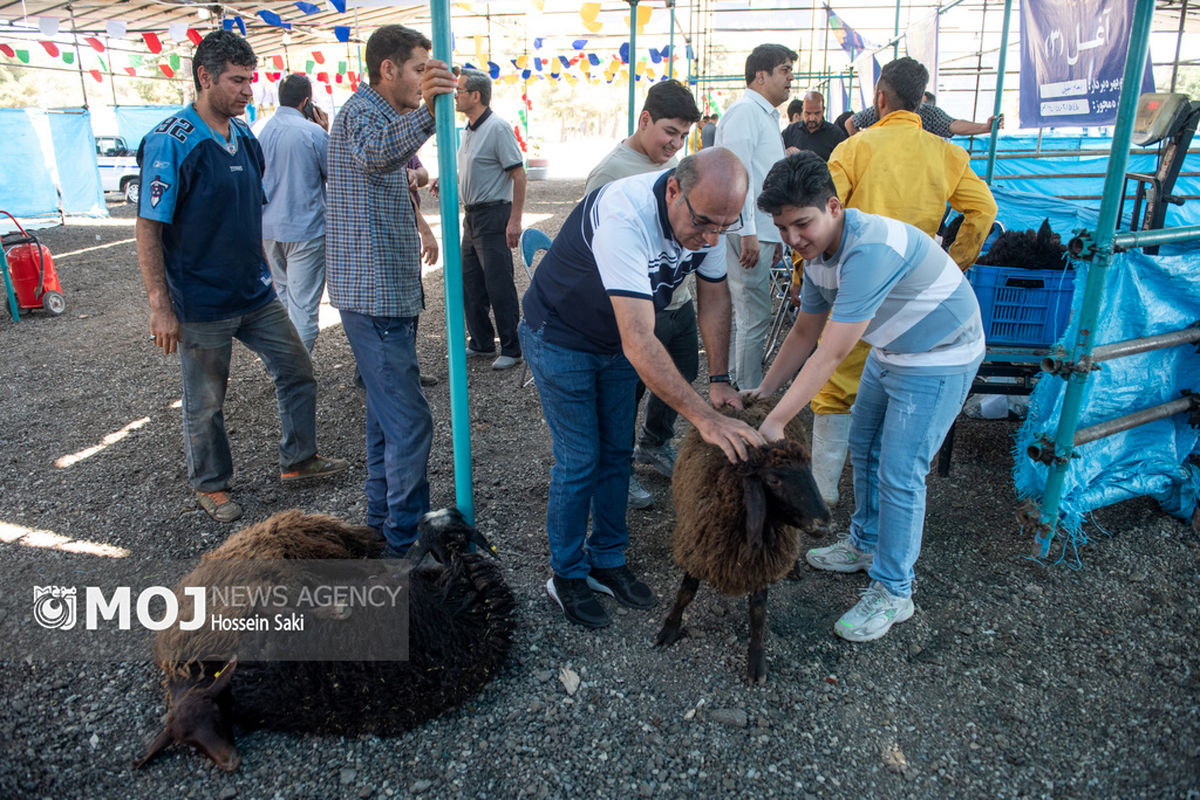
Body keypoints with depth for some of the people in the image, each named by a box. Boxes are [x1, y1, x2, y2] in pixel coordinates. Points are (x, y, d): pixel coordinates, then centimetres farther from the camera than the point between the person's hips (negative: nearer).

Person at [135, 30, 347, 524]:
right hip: (202, 305, -7)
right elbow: (147, 228, -16)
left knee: (297, 373, 12)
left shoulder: (244, 135, 6)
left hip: (255, 294, 7)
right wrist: (160, 307, -19)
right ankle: (210, 485, 29)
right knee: (205, 403, 8)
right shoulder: (170, 143, -16)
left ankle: (298, 460, 30)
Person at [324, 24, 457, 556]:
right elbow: (374, 153, -41)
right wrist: (425, 110, -54)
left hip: (388, 291, 11)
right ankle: (407, 541, 1)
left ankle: (383, 520, 31)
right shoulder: (362, 111, -14)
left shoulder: (381, 114, 20)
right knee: (409, 420, -9)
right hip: (376, 296, -11)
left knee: (387, 410, 18)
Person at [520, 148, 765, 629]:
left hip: (616, 340, 7)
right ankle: (567, 576, 17)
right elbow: (639, 344, -46)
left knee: (616, 453, 11)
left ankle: (607, 561, 28)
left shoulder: (709, 215, -16)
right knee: (580, 462, -3)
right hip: (560, 337, -6)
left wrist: (718, 381, -12)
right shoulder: (624, 218, -40)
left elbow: (714, 296, -2)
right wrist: (703, 416, -48)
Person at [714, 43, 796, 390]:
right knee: (754, 318, -7)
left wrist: (775, 235, 25)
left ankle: (736, 383, 26)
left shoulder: (767, 116, 23)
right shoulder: (744, 111, -9)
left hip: (760, 233, 10)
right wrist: (747, 232, -22)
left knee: (746, 315, 16)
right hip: (747, 234, -10)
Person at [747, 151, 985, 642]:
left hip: (939, 358, -9)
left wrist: (777, 421, -33)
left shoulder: (869, 250, -35)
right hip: (890, 352, 9)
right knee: (863, 446, 19)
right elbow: (805, 333, 7)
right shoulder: (818, 252, -5)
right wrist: (763, 390, 2)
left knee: (899, 474, -7)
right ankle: (865, 544, 39)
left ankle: (892, 593, 9)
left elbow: (832, 353, -36)